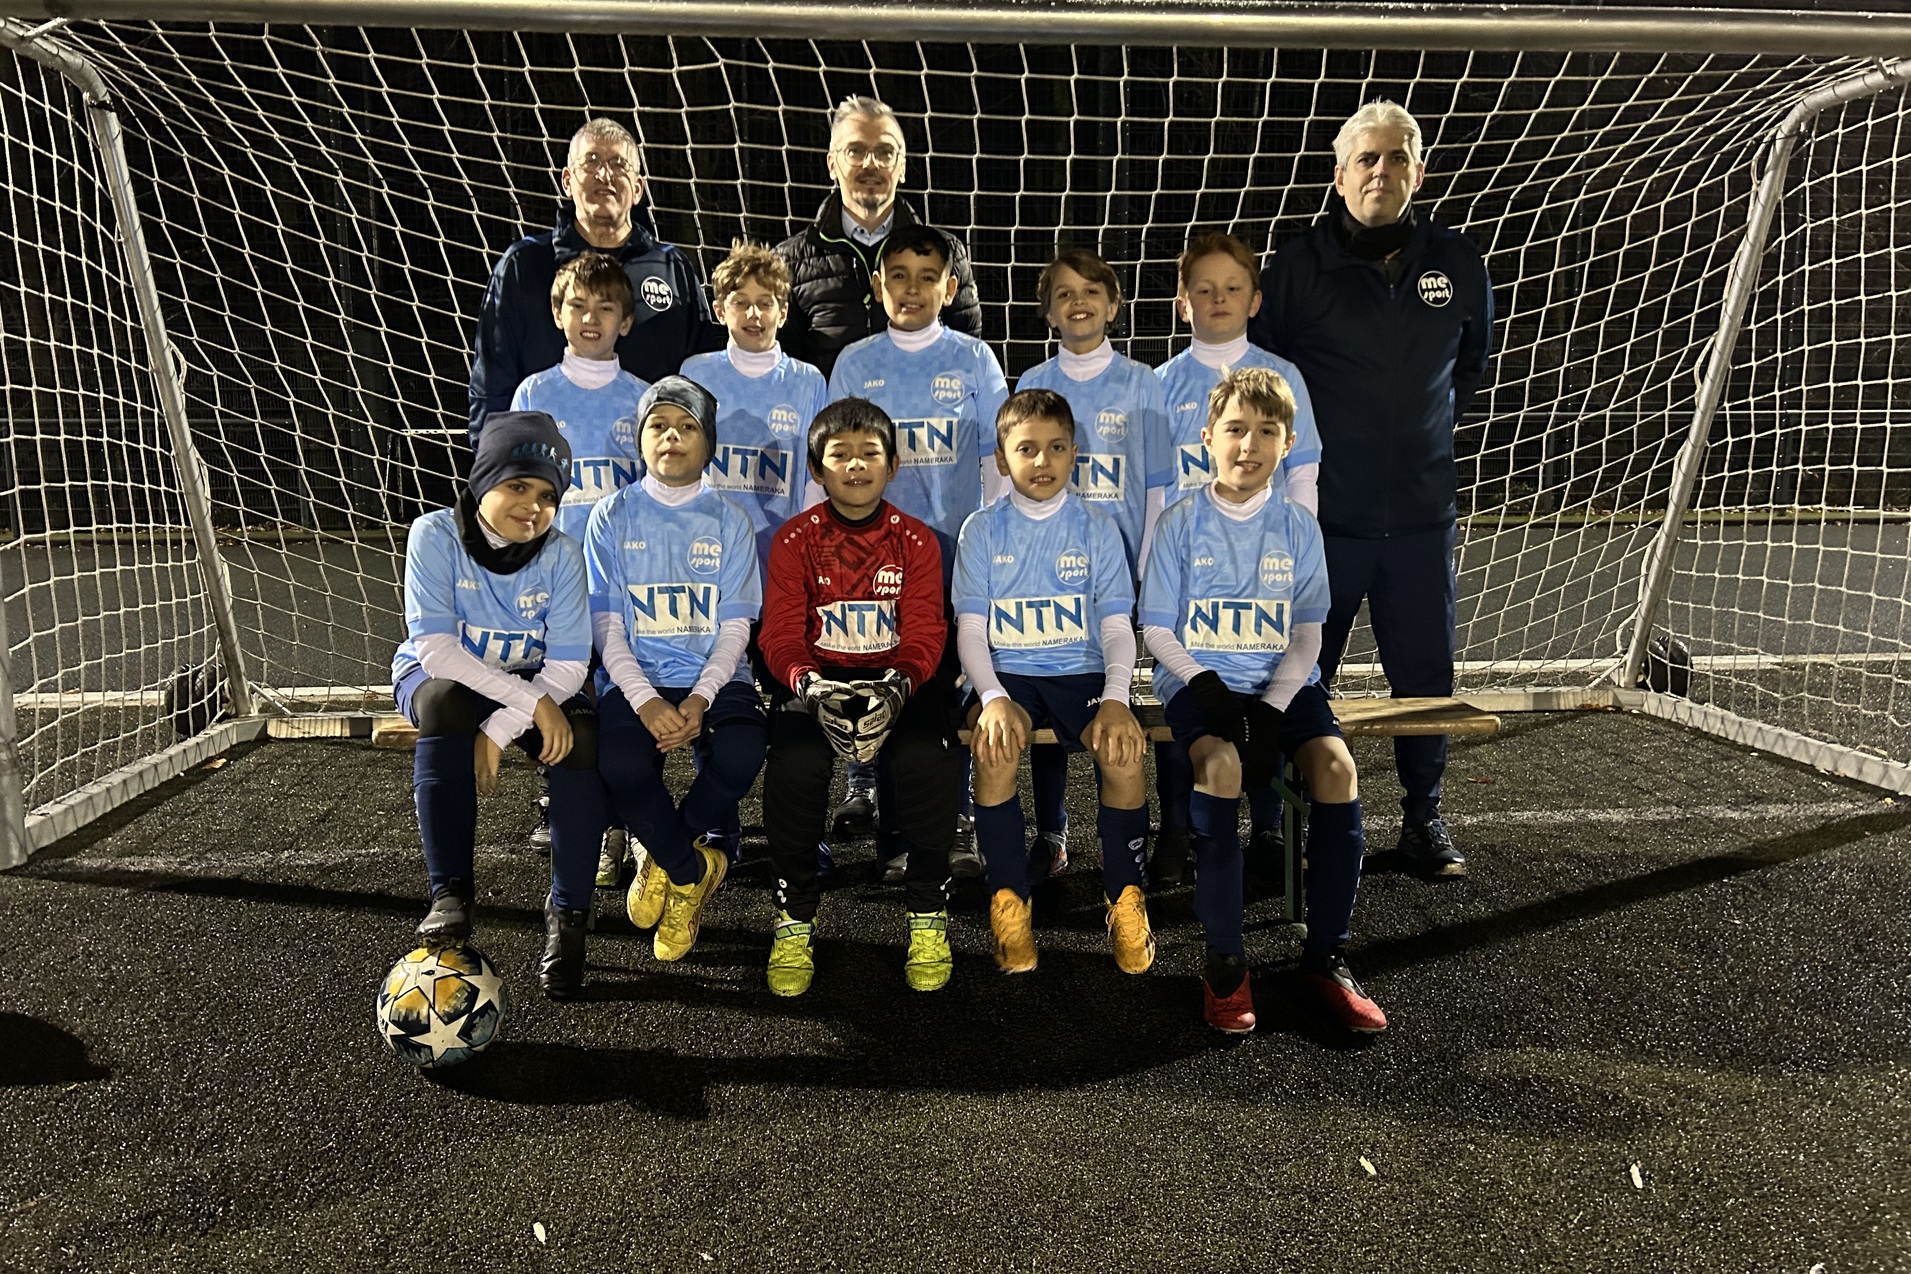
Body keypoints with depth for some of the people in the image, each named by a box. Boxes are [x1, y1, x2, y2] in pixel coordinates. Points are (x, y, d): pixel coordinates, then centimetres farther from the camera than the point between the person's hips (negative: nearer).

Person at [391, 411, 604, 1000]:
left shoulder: (561, 554, -13)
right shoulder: (435, 534, -17)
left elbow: (567, 665, -17)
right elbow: (434, 647, -25)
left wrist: (499, 730, -29)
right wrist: (533, 701, -31)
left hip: (535, 684, 1)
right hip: (437, 677, -1)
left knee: (581, 737, -29)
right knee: (445, 699, -37)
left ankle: (568, 912, -15)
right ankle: (450, 892, -30)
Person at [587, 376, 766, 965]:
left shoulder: (729, 522, 8)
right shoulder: (613, 518, 7)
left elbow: (734, 627, 2)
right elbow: (607, 626, 0)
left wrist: (700, 699, -17)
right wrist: (645, 701, -17)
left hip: (713, 678, 1)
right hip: (634, 678, 0)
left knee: (741, 755, -31)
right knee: (620, 766, -32)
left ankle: (665, 858, 2)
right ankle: (694, 869, 0)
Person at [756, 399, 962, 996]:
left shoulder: (916, 541, 3)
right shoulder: (794, 540, 2)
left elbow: (923, 635, -5)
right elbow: (780, 634, -5)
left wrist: (896, 686, -27)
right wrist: (810, 686, -28)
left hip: (899, 683, 0)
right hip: (815, 681, 0)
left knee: (928, 760, -29)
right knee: (794, 763, -30)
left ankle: (928, 914, -7)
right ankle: (794, 918, -8)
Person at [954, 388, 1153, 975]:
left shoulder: (1096, 527, 6)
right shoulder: (982, 531, 5)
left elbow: (1117, 625, 2)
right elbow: (971, 628, 0)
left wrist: (1116, 698, -16)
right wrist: (993, 698, -19)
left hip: (1081, 672, 0)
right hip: (1007, 674, 0)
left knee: (1124, 752, -29)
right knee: (994, 750, -32)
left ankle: (1127, 899, -6)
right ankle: (1008, 903, -13)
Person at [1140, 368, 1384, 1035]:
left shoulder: (1298, 528, 5)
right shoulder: (1181, 524, 0)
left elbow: (1306, 635, 4)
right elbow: (1157, 631, 1)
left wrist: (1271, 709, -11)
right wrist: (1207, 688, -14)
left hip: (1281, 682, 2)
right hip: (1200, 680, -2)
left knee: (1337, 765, -25)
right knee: (1220, 763, -33)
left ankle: (1325, 956, -10)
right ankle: (1225, 961, -20)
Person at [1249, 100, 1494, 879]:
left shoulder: (1457, 265, 5)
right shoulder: (1298, 266, -5)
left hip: (1423, 515, 3)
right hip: (1320, 517, -2)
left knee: (1426, 678, 9)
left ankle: (1423, 821, 25)